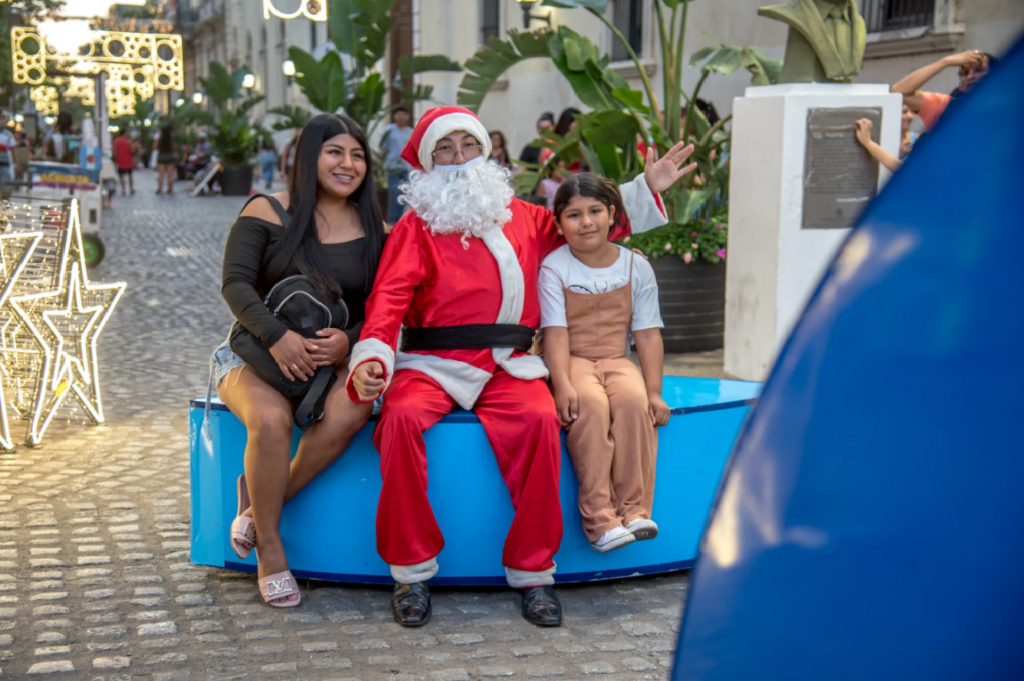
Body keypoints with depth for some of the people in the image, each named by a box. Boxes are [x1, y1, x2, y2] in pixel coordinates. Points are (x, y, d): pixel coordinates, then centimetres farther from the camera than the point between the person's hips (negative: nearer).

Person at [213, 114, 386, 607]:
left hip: (336, 359, 2)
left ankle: (262, 502, -13)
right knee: (270, 420, -34)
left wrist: (348, 342, -16)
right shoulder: (267, 211, 1)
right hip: (259, 352, -2)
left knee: (350, 411, -32)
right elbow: (235, 282, -8)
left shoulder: (374, 230, 9)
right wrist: (277, 335, -24)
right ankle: (269, 546, -15)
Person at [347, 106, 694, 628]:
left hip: (506, 367, 2)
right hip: (431, 365, -1)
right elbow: (388, 298, -3)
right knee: (402, 418, -33)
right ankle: (412, 570, -17)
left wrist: (644, 190, 30)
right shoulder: (416, 227, 10)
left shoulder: (522, 218, 21)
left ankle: (532, 571, -17)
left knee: (539, 420, -31)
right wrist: (370, 359, -22)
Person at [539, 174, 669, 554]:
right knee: (591, 404, -34)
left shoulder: (636, 267, 5)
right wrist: (562, 385, -25)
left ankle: (633, 510, -27)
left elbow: (648, 335, 3)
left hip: (617, 361, 2)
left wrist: (654, 391, -7)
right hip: (572, 362, -2)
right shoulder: (553, 269, -1)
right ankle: (599, 518, -33)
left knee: (634, 400, -32)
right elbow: (556, 333, -10)